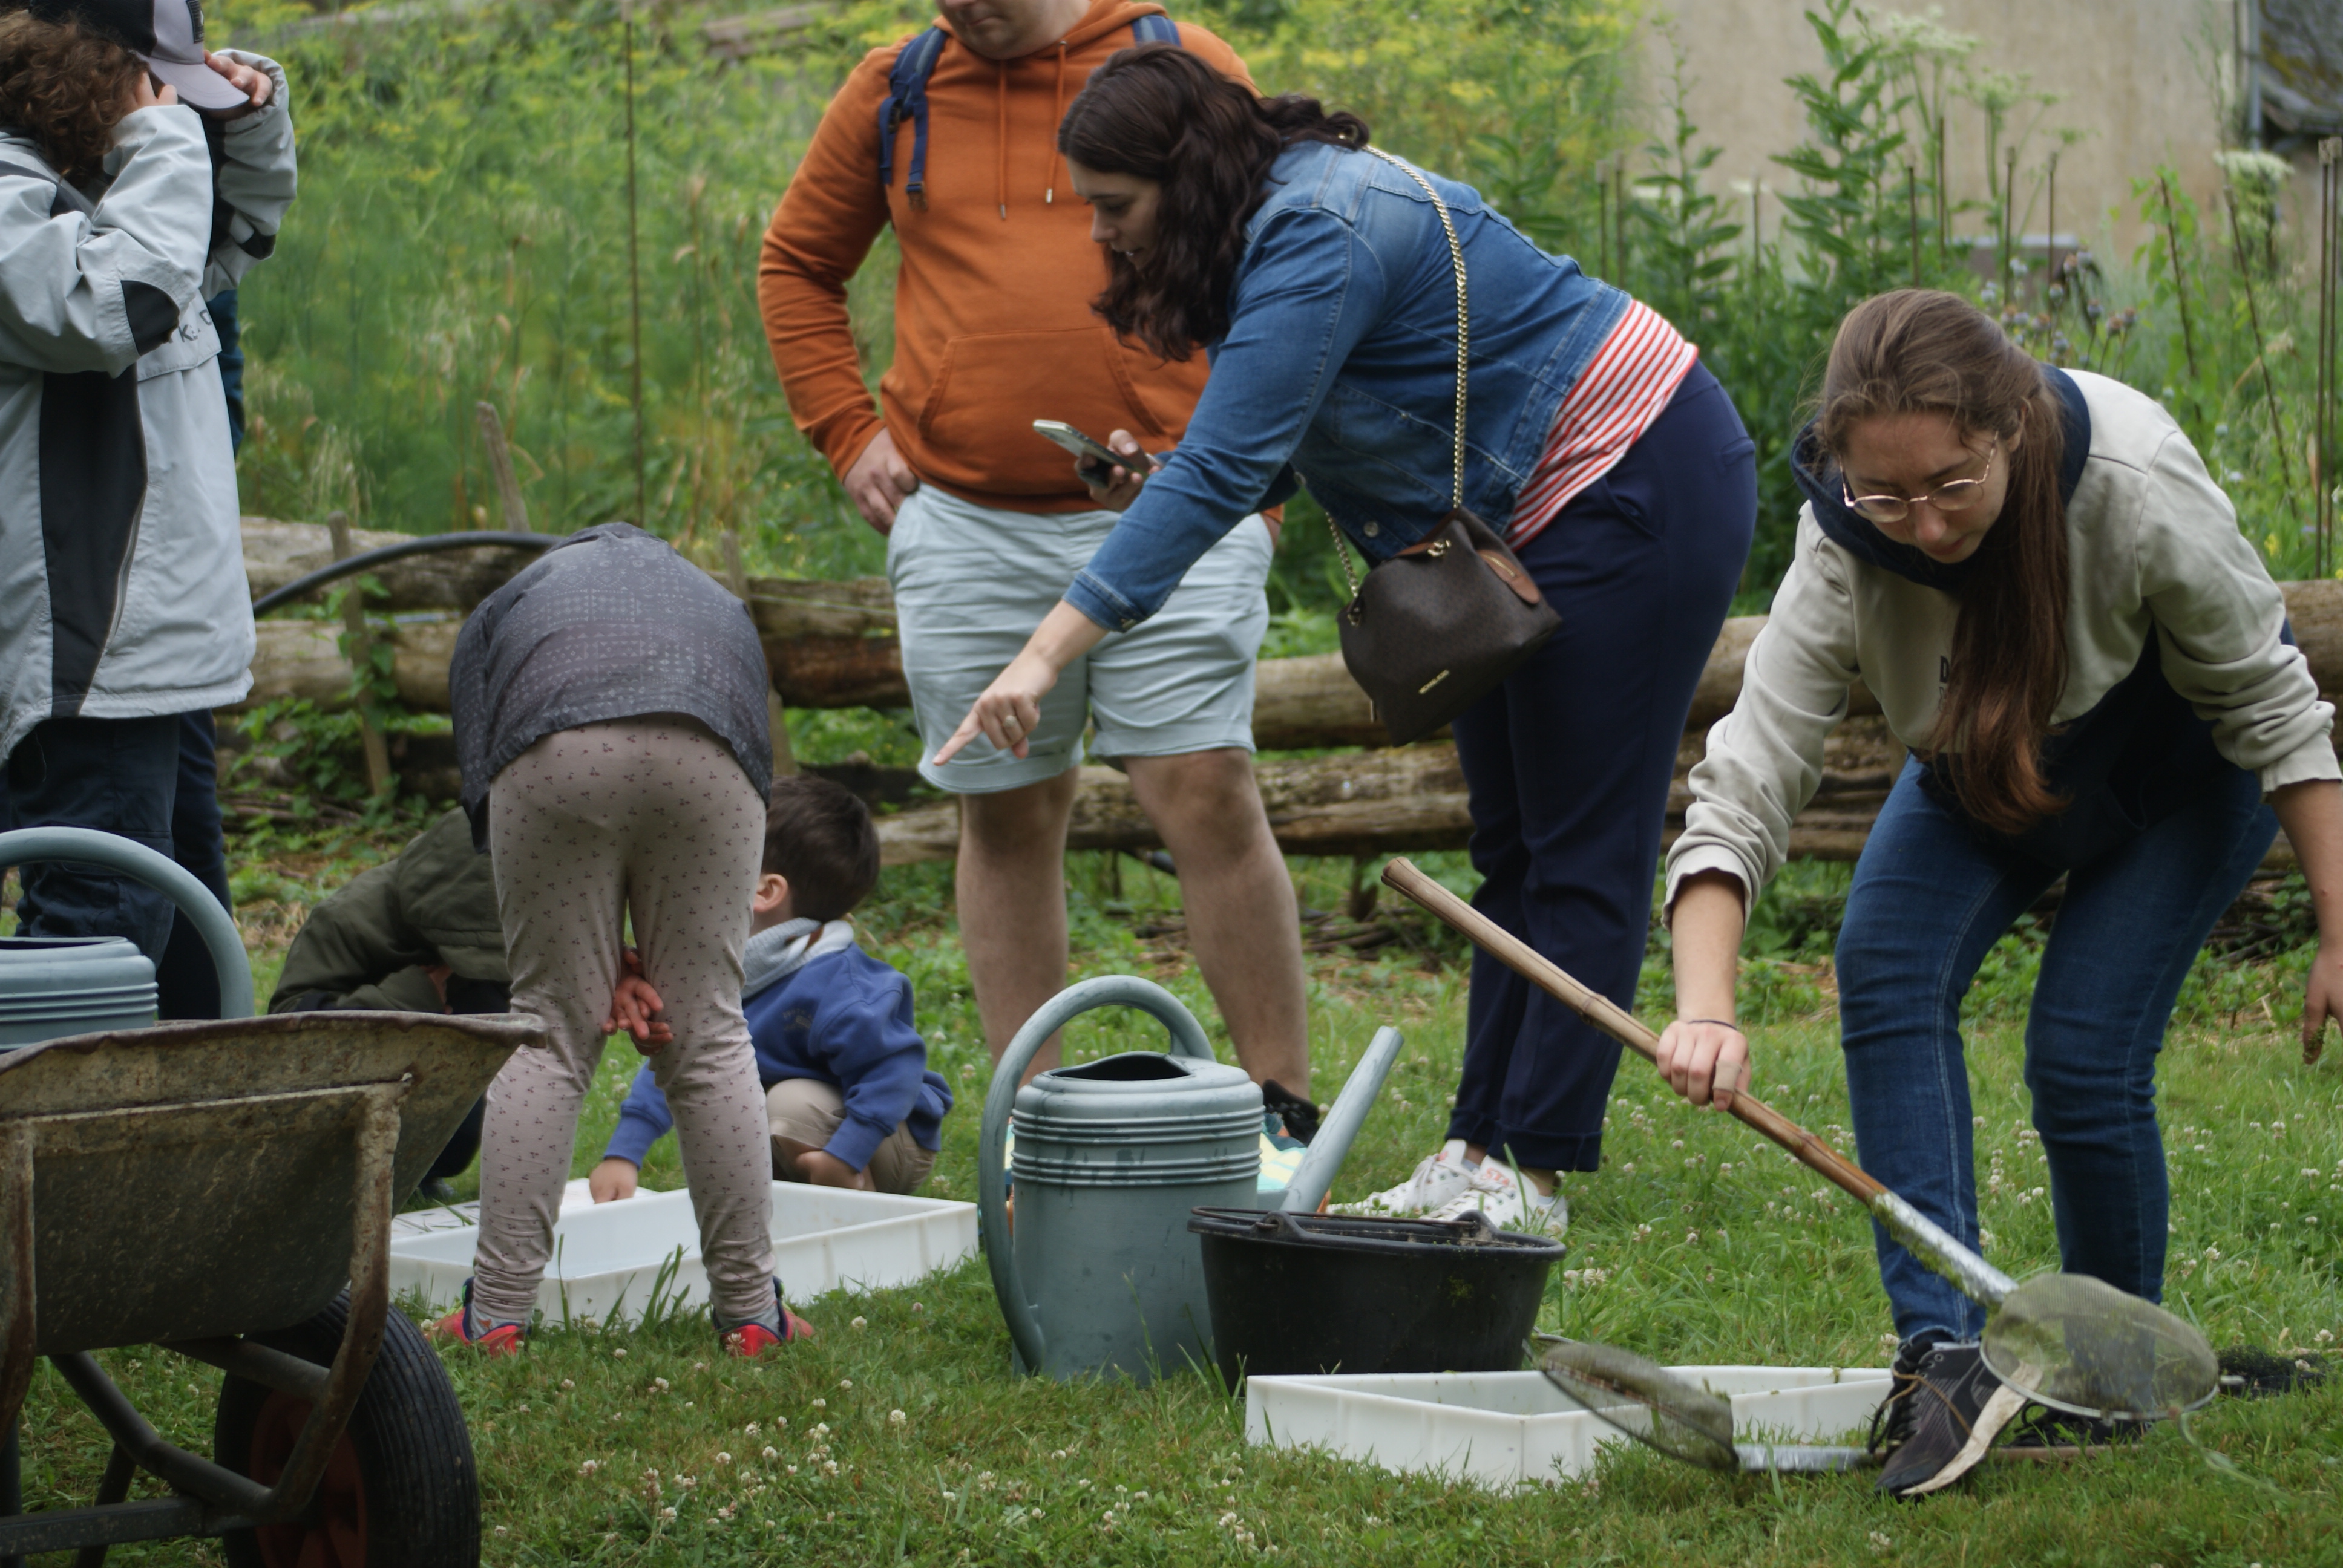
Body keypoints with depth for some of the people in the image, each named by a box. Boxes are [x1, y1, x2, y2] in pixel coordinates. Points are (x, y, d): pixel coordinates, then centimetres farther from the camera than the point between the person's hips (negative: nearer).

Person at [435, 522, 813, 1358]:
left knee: (546, 1033, 10)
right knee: (710, 1032, 11)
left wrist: (594, 968, 18)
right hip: (705, 754, 1)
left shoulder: (503, 609, 36)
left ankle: (497, 1311, 8)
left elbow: (482, 789, 21)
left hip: (554, 756, -1)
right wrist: (664, 967, 25)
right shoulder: (720, 606, 41)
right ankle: (749, 1311, 13)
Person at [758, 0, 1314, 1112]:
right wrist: (846, 431, 9)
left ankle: (1285, 1111, -1)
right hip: (964, 527, 3)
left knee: (1207, 795, -9)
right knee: (1007, 815, 7)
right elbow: (796, 263, 22)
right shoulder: (895, 92, 10)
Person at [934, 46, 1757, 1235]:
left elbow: (1226, 468, -34)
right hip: (1524, 517, 11)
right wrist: (1153, 487, -11)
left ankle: (1529, 1176, -4)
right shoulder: (1267, 226, 4)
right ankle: (1478, 1150, 14)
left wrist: (1049, 652, -38)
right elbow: (1274, 454, 11)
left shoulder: (1319, 235, -27)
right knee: (1511, 854, 11)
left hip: (1638, 488, -11)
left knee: (1581, 855, -6)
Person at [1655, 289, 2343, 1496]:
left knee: (2083, 1052, -17)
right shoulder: (1844, 558, -32)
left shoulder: (2136, 481, -38)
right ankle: (1943, 1353, -23)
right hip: (1987, 766, 3)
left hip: (2183, 764, -3)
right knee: (1886, 974, -23)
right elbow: (1741, 794, -34)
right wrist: (1705, 1011, -49)